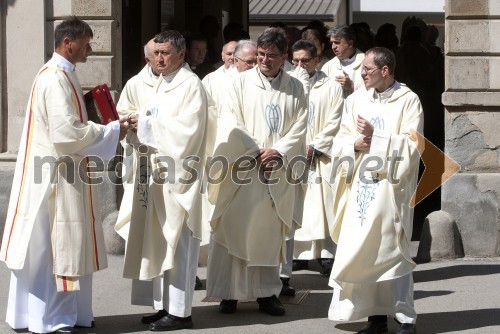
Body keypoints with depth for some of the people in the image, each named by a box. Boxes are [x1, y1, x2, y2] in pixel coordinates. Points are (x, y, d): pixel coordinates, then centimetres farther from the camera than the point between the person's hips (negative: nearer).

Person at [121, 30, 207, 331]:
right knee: (164, 242, 11)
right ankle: (170, 305, 17)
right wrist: (138, 125, 2)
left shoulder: (190, 84, -10)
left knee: (178, 244, -6)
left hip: (178, 174, -9)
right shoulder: (164, 83, 17)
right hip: (160, 173, 9)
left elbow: (187, 128, -19)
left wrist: (147, 123, -14)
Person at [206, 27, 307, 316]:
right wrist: (255, 154, -10)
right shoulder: (242, 83, 2)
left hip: (278, 172, 2)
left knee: (270, 233, 6)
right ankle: (230, 292, 1)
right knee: (234, 230, -4)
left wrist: (279, 152, -13)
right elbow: (231, 125, -4)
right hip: (243, 170, -2)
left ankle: (267, 293, 12)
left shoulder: (295, 89, 8)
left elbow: (299, 129, 3)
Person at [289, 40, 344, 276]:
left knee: (322, 204, -7)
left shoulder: (331, 87, 3)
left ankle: (327, 255, -4)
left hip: (320, 157, -3)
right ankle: (301, 254, 5)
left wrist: (314, 148, -8)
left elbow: (334, 123, -2)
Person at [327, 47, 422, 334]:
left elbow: (411, 145, -9)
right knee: (362, 251, 1)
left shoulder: (408, 101, -2)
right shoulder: (356, 100, 12)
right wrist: (356, 144, -9)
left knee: (391, 250, -6)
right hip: (360, 187, 5)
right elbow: (341, 141, 12)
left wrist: (375, 137, -12)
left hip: (390, 188, -5)